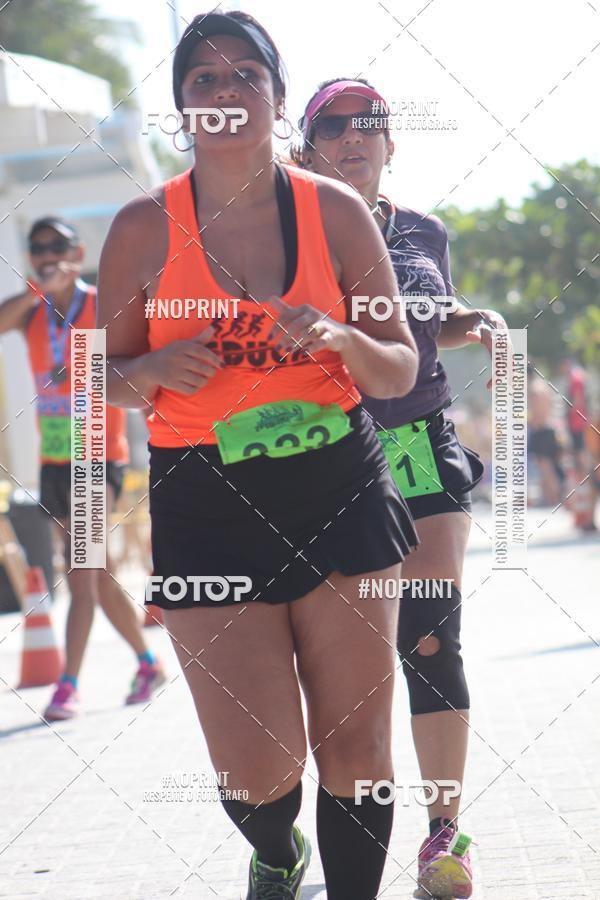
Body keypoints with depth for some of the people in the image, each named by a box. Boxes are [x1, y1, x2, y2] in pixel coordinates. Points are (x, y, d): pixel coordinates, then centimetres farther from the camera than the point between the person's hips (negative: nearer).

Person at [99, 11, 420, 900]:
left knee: (355, 744, 1)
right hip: (206, 504, -1)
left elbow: (400, 372, 8)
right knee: (258, 772, -4)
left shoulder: (337, 212, 2)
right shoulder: (145, 228, -1)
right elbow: (107, 377, 8)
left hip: (339, 490, 2)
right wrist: (154, 373, -15)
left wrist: (342, 339, -14)